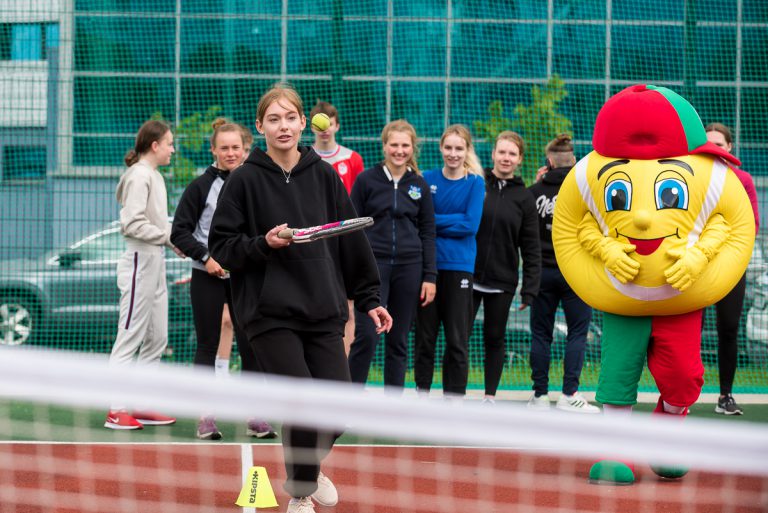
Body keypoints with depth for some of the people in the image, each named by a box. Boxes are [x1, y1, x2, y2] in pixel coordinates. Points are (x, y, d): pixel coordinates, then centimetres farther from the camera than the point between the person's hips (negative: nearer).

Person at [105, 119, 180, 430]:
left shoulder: (154, 176, 16)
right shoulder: (139, 176, -13)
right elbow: (133, 224, -20)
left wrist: (173, 239, 0)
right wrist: (170, 236, -16)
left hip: (155, 263, 10)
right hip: (140, 262, -10)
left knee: (156, 339, 12)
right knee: (130, 338, -6)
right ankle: (116, 411, -1)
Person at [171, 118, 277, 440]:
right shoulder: (201, 186, -2)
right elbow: (180, 232, -2)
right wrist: (205, 257, -13)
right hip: (208, 278, -2)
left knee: (250, 345, 0)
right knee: (208, 346, 1)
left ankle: (256, 417, 7)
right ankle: (206, 417, 6)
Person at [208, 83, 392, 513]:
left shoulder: (324, 176, 6)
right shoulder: (246, 180, -2)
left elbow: (353, 241, 10)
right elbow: (222, 245, 0)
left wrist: (369, 298, 9)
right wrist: (264, 244, -17)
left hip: (323, 310, 3)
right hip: (269, 312, -3)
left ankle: (309, 466, 32)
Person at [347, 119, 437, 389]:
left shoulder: (419, 185, 9)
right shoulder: (366, 180, 2)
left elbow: (428, 232, 10)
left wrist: (429, 276, 4)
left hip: (408, 266, 2)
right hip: (372, 263, -2)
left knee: (399, 340, 6)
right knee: (367, 334, -13)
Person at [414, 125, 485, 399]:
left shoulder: (475, 183, 1)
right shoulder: (427, 179, 6)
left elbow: (471, 224, -10)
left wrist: (434, 220, -10)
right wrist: (451, 223, -12)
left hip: (459, 266, -2)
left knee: (457, 340, 0)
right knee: (424, 337, 7)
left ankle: (454, 399, 7)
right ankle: (422, 395, 18)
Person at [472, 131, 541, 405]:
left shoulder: (523, 197, 3)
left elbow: (531, 248, 3)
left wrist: (529, 288, -4)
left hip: (502, 282, 1)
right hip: (468, 277, -1)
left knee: (495, 339, 8)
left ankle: (490, 396, 17)